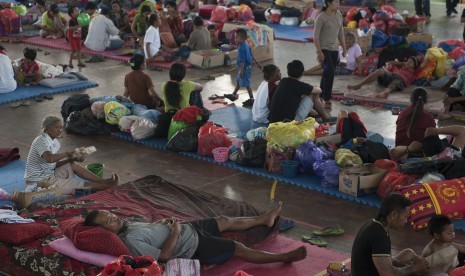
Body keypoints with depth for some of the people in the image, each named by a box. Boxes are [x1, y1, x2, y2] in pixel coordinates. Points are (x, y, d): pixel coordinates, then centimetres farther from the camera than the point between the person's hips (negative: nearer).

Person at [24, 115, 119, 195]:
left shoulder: (54, 142, 9)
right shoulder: (41, 140, -19)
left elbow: (54, 164, 11)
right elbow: (49, 158, -38)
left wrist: (72, 159, -2)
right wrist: (67, 154, -23)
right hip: (40, 182, -9)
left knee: (72, 165, 7)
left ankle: (103, 181, 6)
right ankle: (105, 186, -3)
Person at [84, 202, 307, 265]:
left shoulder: (126, 225, 0)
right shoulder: (129, 240, -29)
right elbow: (164, 256, -30)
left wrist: (164, 222, -1)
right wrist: (175, 231, -21)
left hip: (186, 229, 10)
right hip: (194, 247, -9)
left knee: (225, 221, 22)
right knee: (239, 249, -5)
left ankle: (265, 219, 45)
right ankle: (284, 257, 9)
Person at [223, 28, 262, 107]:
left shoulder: (241, 48, -23)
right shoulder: (246, 46, 6)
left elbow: (242, 60, -25)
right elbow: (252, 56, 15)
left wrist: (241, 70, -25)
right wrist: (258, 63, 22)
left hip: (245, 68, -10)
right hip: (248, 67, 10)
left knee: (246, 84, -1)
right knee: (238, 81, 22)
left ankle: (251, 99, 6)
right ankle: (234, 95, 37)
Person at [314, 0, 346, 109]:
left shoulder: (339, 15, 6)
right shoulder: (321, 17, -13)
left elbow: (341, 33, 15)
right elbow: (316, 36, -13)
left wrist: (344, 48, 15)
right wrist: (319, 52, -18)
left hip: (334, 49, 6)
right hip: (324, 49, -6)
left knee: (327, 74, 10)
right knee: (329, 72, -17)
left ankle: (321, 96, 22)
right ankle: (327, 99, -8)